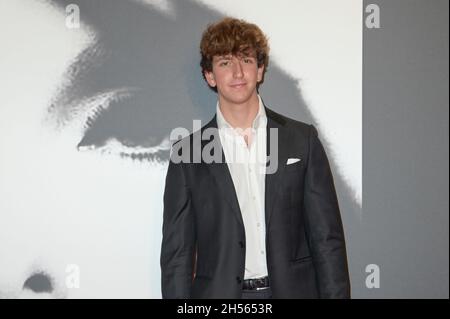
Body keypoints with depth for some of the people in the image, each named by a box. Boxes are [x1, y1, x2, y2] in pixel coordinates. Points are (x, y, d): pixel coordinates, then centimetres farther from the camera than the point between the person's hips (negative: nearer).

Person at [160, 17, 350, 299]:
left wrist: (335, 294, -3)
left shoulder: (303, 139, 3)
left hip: (293, 289, 1)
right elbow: (177, 253, 3)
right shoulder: (187, 153, 2)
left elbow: (326, 238, 3)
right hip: (219, 291, 0)